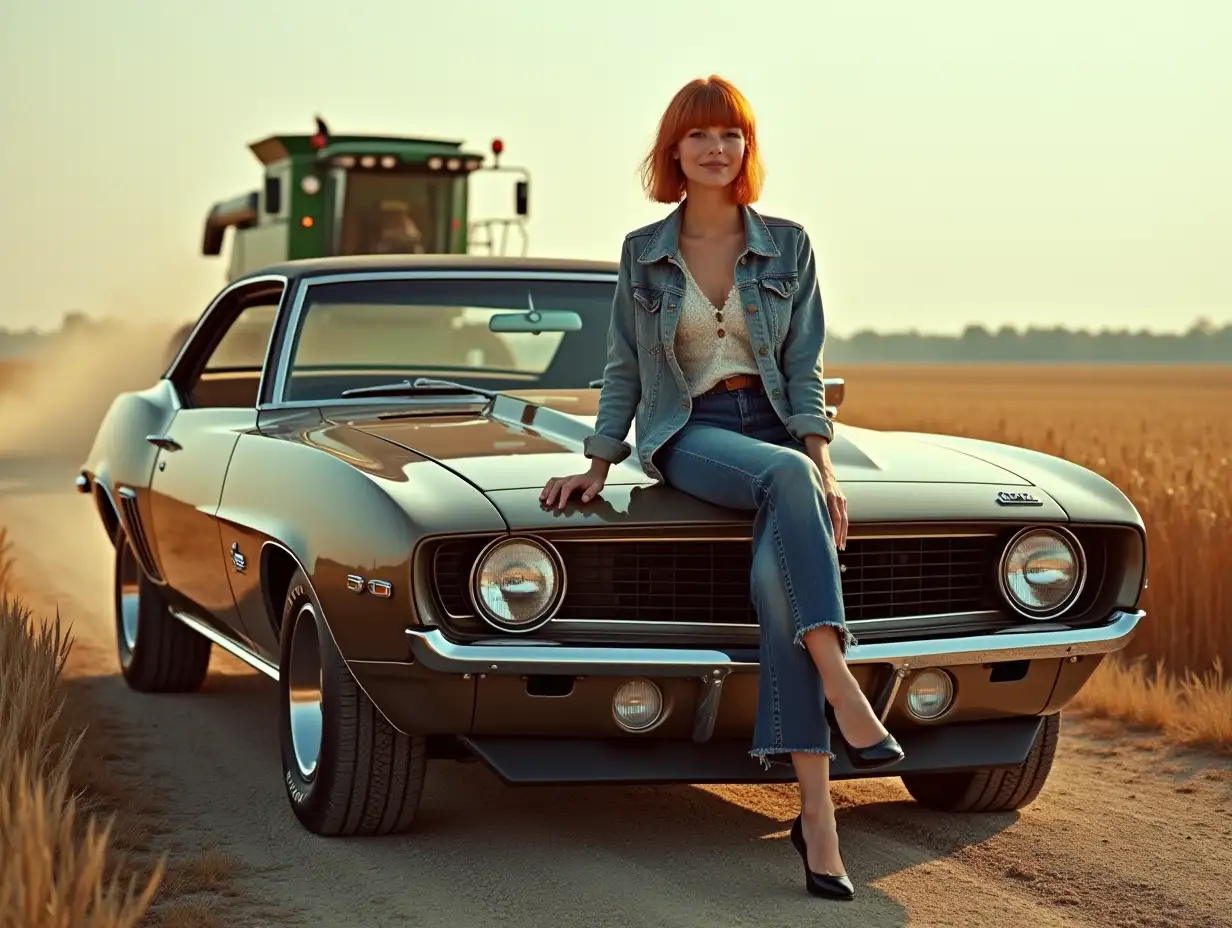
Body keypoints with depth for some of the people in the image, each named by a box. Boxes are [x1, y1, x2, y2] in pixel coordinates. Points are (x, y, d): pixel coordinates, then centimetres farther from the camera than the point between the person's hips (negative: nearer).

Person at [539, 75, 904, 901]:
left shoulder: (788, 245, 7)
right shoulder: (643, 253, 8)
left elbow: (804, 369, 3)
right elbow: (625, 371, 13)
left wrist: (822, 468, -10)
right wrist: (597, 467, 6)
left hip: (776, 428, 1)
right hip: (686, 434, -1)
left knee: (780, 571, -31)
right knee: (784, 480, -38)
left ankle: (817, 812, -36)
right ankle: (844, 691, -45)